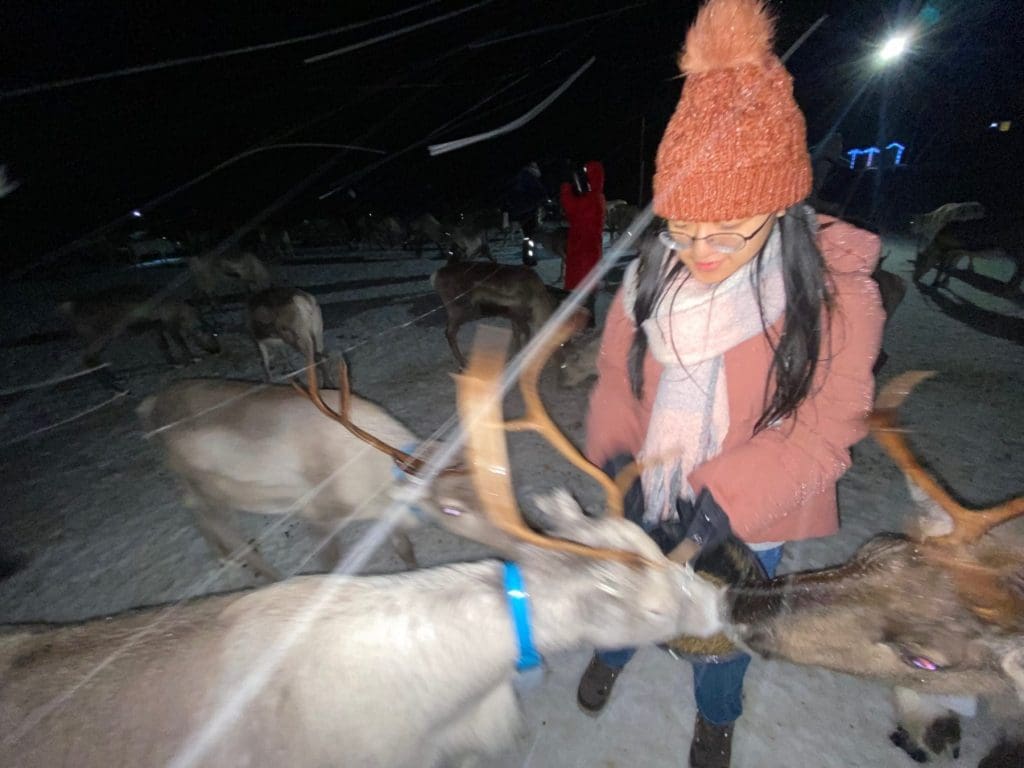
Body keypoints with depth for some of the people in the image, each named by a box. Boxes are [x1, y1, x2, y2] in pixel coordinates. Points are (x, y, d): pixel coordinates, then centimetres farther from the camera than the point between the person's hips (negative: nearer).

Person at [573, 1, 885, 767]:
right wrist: (616, 460, -15)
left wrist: (722, 503, -27)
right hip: (652, 495, 2)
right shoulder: (650, 276, -13)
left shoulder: (835, 290, -20)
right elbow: (617, 375, -4)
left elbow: (826, 429, -19)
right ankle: (611, 654, 65)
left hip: (750, 514, -1)